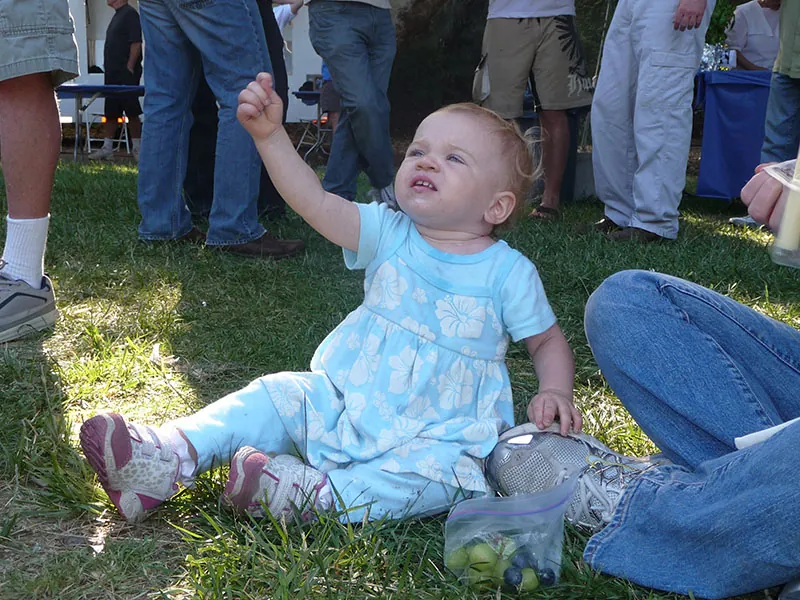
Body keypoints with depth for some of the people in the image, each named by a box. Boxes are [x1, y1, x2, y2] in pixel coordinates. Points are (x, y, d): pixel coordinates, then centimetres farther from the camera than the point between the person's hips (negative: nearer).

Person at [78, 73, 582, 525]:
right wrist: (270, 134, -30)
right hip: (346, 405, 3)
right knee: (280, 393, -11)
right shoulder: (389, 234, -3)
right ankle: (170, 458, -17)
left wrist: (555, 392, -16)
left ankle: (320, 495, -36)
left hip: (436, 433, -3)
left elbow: (549, 341, 4)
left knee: (444, 470, -32)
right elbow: (315, 203, -18)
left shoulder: (509, 273, -7)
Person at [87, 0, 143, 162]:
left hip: (126, 75, -10)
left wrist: (129, 68, -21)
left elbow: (136, 43, -17)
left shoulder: (130, 13, -9)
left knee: (132, 112, -5)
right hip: (113, 74, 10)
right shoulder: (117, 16, 20)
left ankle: (137, 148, 0)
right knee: (110, 112, 9)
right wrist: (108, 68, 18)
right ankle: (107, 148, 12)